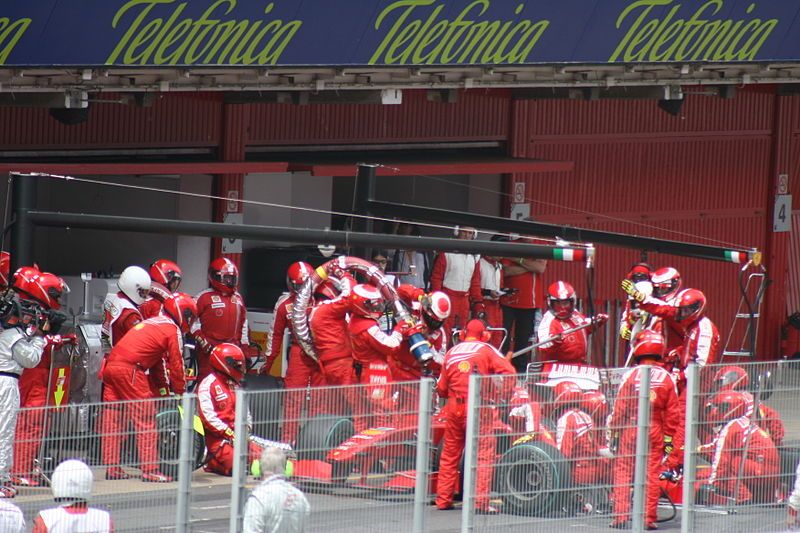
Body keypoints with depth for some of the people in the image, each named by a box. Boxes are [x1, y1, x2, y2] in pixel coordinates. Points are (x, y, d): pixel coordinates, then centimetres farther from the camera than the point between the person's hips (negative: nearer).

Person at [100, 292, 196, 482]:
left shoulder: (153, 322, 27)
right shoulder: (173, 330, 1)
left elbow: (158, 363, 33)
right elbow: (176, 365, 2)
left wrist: (163, 390, 36)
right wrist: (181, 392, 14)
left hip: (110, 365, 9)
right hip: (129, 369, -9)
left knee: (112, 421, 11)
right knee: (146, 421, -4)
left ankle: (112, 468, 16)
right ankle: (150, 470, -6)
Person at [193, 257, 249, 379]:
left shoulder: (237, 298, 15)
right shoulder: (205, 297, -5)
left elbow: (243, 324, 21)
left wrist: (244, 347, 19)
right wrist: (202, 341, -11)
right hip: (209, 350, -6)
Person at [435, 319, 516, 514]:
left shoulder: (451, 352, 12)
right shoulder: (486, 350, 0)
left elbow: (441, 389, 12)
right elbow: (508, 372, -12)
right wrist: (502, 396, -4)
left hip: (454, 408, 4)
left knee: (449, 454, 14)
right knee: (483, 455, -3)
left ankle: (443, 499, 18)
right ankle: (480, 502, -11)